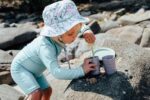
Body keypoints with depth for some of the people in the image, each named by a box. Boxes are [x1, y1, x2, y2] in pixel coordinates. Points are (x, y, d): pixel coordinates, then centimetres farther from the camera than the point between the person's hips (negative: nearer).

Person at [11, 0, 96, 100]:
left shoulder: (57, 35, -19)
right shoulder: (46, 47, -43)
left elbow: (78, 24, -3)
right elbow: (57, 72, -52)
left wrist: (86, 31, -25)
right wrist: (82, 70, -47)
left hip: (32, 70, 9)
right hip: (20, 68, -9)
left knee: (47, 90, 16)